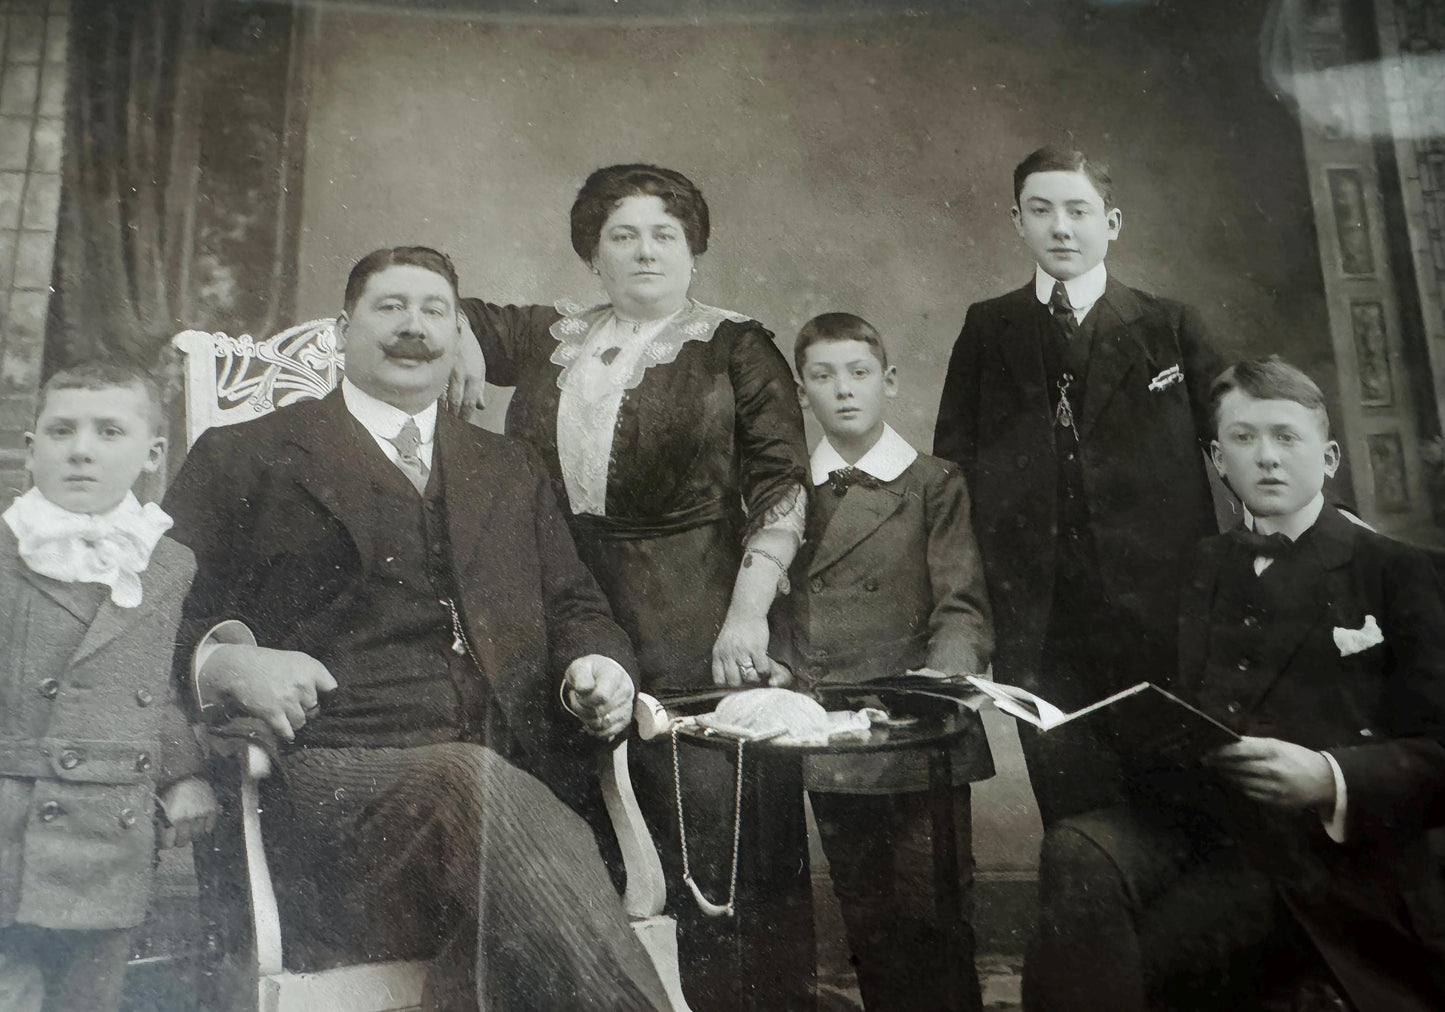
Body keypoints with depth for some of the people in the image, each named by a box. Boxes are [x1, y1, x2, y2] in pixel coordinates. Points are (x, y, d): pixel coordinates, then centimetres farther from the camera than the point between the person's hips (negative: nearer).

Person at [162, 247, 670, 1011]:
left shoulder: (511, 470, 27)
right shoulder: (243, 459, 16)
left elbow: (572, 607, 24)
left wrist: (595, 662, 0)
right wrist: (226, 663, -13)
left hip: (519, 781, 3)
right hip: (336, 780, -2)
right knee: (479, 786, -35)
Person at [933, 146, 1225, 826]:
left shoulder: (1171, 327, 8)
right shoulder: (987, 330, 11)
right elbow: (952, 464, 9)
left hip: (1158, 615, 0)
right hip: (1039, 626, 1)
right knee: (1073, 822, 4)